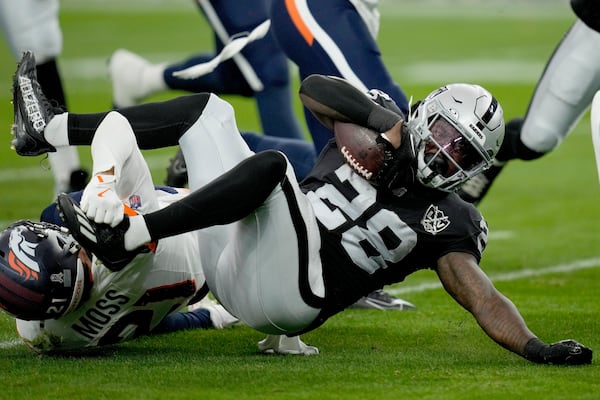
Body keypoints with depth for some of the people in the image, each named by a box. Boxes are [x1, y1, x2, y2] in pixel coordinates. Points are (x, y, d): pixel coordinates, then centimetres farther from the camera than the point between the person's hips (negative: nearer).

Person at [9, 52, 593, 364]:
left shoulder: (444, 221, 0)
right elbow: (313, 88, 7)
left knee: (270, 165, -32)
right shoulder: (372, 139, 13)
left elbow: (481, 296, -10)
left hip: (277, 293, -6)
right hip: (228, 259, 6)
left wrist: (535, 348, -26)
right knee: (208, 109, 10)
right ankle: (50, 130, 8)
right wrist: (386, 121, -6)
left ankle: (125, 236, -36)